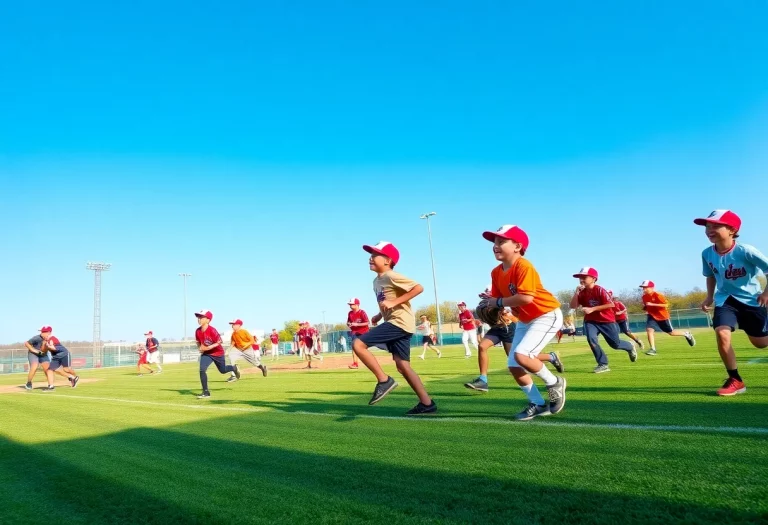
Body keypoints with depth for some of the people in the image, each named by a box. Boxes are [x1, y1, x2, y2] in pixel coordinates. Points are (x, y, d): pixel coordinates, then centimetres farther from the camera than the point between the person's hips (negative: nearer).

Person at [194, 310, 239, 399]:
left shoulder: (212, 330, -28)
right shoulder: (198, 331, -12)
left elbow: (219, 343, -24)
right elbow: (198, 342, 7)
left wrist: (207, 348, -28)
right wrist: (200, 348, -12)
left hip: (218, 353, -4)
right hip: (206, 354, 4)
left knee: (223, 370, 15)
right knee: (202, 370, -18)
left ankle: (234, 368, 51)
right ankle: (206, 392, -9)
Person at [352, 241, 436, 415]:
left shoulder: (392, 276, -12)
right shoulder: (377, 281, 17)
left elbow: (418, 287, -20)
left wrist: (394, 302, -23)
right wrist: (379, 315, 14)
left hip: (400, 322, -10)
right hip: (394, 323, 10)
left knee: (358, 344, -16)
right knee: (402, 366, 9)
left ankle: (384, 381, -9)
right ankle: (427, 404, 14)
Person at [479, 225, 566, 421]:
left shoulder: (523, 266, -25)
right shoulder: (496, 272, 1)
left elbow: (526, 297, -34)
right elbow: (497, 298, 8)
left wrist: (499, 302, -23)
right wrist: (490, 306, -14)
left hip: (547, 316, -9)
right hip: (524, 321, 9)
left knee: (521, 355, -26)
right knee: (513, 366, 4)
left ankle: (554, 383, 1)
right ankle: (538, 404, 21)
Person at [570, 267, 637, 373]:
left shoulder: (600, 290, -19)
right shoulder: (582, 292, -4)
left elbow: (611, 304, -24)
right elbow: (573, 306, -9)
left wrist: (592, 309, -27)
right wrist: (576, 292, -22)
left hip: (607, 320, -4)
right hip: (591, 321, 4)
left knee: (615, 344, 9)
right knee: (591, 339, -22)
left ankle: (630, 347, 45)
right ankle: (603, 364, -9)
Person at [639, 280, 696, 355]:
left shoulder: (657, 295, -21)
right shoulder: (644, 297, -1)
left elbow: (666, 305, -27)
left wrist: (652, 304, -33)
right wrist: (645, 308, -5)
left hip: (662, 316, -5)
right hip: (652, 316, 5)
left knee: (671, 332, 10)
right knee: (649, 330, -19)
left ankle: (687, 334, 39)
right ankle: (653, 349, -18)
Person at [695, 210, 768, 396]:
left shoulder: (745, 251, -24)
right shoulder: (707, 253, -9)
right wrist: (709, 297, 4)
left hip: (751, 299, -2)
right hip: (725, 300, 2)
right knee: (722, 333, -20)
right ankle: (735, 380, -7)